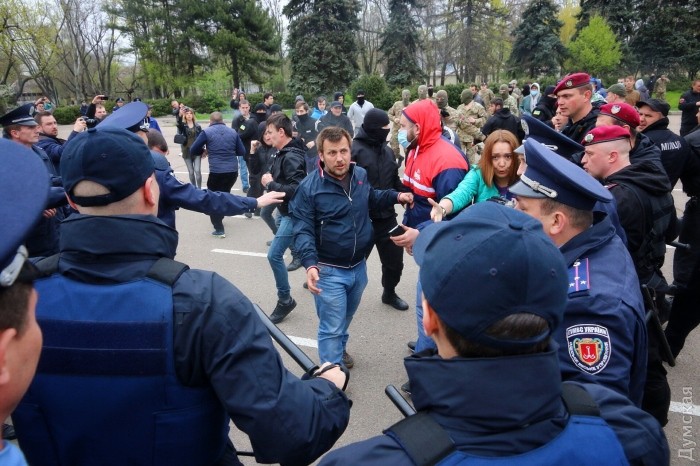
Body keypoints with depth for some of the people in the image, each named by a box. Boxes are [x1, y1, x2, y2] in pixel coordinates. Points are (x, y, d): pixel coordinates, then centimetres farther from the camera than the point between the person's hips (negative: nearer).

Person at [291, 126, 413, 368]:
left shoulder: (361, 175, -2)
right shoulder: (309, 187, -19)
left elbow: (371, 198, 20)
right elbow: (303, 230, -21)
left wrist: (396, 196, 4)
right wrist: (310, 264, -34)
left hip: (359, 266, 6)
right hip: (329, 271, -6)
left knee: (346, 317, 28)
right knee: (331, 328, 0)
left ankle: (340, 348, 55)